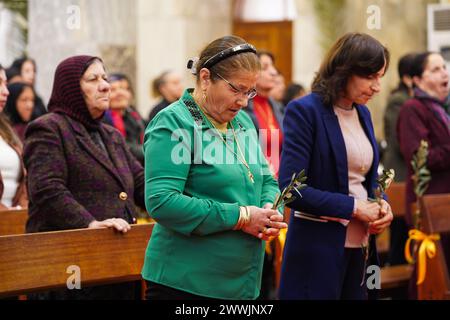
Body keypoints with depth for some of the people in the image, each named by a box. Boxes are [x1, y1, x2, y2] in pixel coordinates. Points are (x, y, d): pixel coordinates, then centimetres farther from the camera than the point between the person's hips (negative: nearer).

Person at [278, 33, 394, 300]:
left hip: (361, 247, 7)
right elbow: (291, 187, -18)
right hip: (318, 247, -7)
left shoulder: (363, 114, 12)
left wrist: (382, 206, -1)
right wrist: (353, 207, -17)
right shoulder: (305, 111, -11)